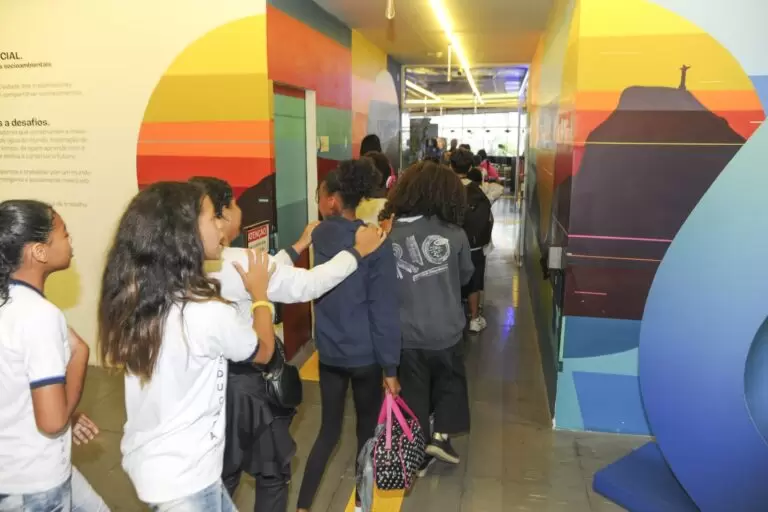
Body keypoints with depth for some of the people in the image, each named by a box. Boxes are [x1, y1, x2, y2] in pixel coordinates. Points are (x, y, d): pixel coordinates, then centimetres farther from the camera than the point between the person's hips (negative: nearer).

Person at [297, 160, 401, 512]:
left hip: (329, 351, 3)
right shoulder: (375, 244, -16)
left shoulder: (319, 236, -6)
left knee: (329, 429, 17)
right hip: (365, 354, -3)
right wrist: (391, 367, -8)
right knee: (366, 429, 18)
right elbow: (384, 311, -16)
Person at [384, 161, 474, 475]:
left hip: (405, 334, 1)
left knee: (413, 393, 18)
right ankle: (441, 436, 23)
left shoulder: (388, 236, -13)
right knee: (450, 382, 26)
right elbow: (466, 276, 3)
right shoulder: (454, 234, -14)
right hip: (445, 332, 0)